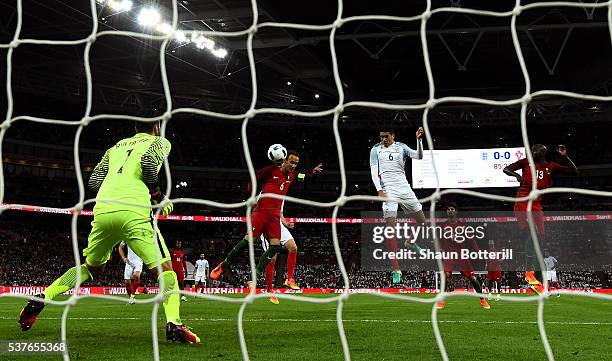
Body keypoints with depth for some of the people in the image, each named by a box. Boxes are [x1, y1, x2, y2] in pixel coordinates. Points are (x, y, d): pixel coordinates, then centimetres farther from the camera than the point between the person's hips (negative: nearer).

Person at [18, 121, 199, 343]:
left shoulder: (117, 146, 31)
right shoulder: (160, 142, 16)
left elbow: (94, 181, 23)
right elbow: (148, 162, -6)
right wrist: (159, 198, 5)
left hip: (102, 210, 5)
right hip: (133, 211, -5)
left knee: (92, 268, 25)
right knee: (164, 267, 0)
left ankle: (42, 298, 13)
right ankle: (173, 324, -18)